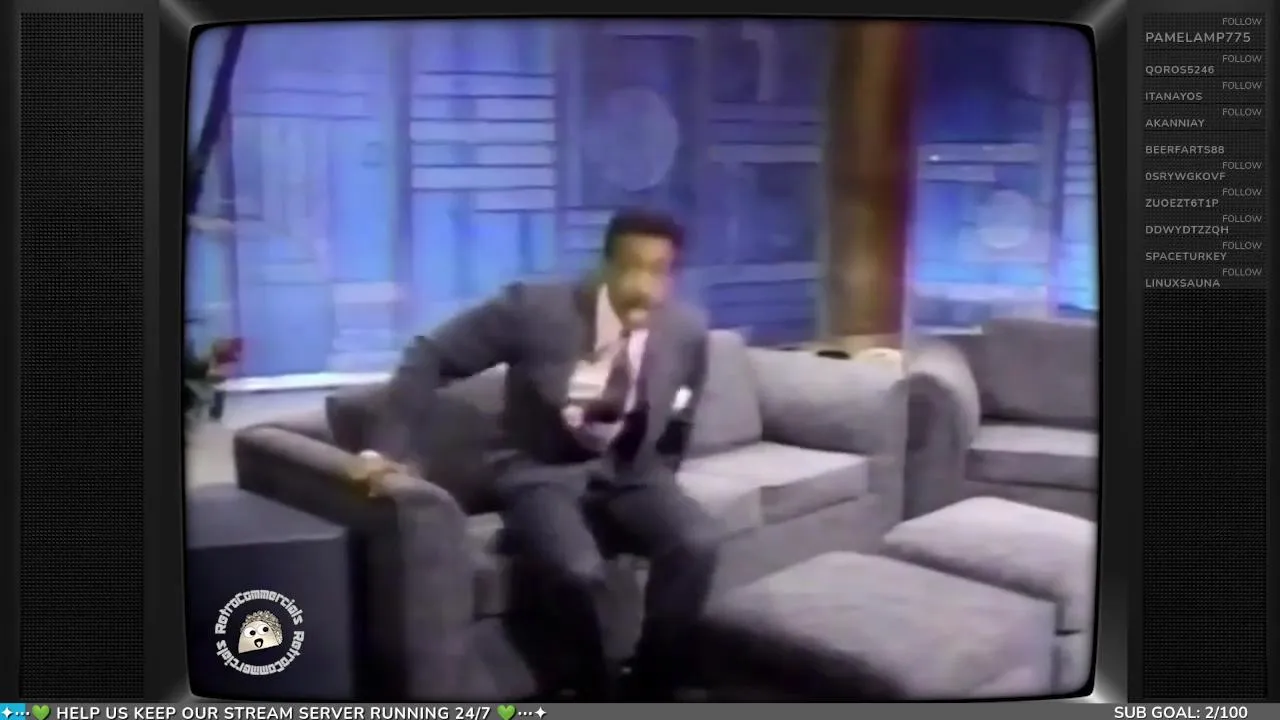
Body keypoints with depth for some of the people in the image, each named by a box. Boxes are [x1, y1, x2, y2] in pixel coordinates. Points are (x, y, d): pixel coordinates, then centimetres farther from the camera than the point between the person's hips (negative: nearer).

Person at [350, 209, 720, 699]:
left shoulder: (687, 331, -6)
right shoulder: (535, 308, -18)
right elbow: (429, 357, -10)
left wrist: (656, 485, 10)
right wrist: (389, 450, -16)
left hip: (628, 474, 4)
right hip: (543, 475, -3)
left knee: (697, 543, -26)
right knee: (578, 571, -33)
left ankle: (648, 692, -6)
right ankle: (598, 694, -2)